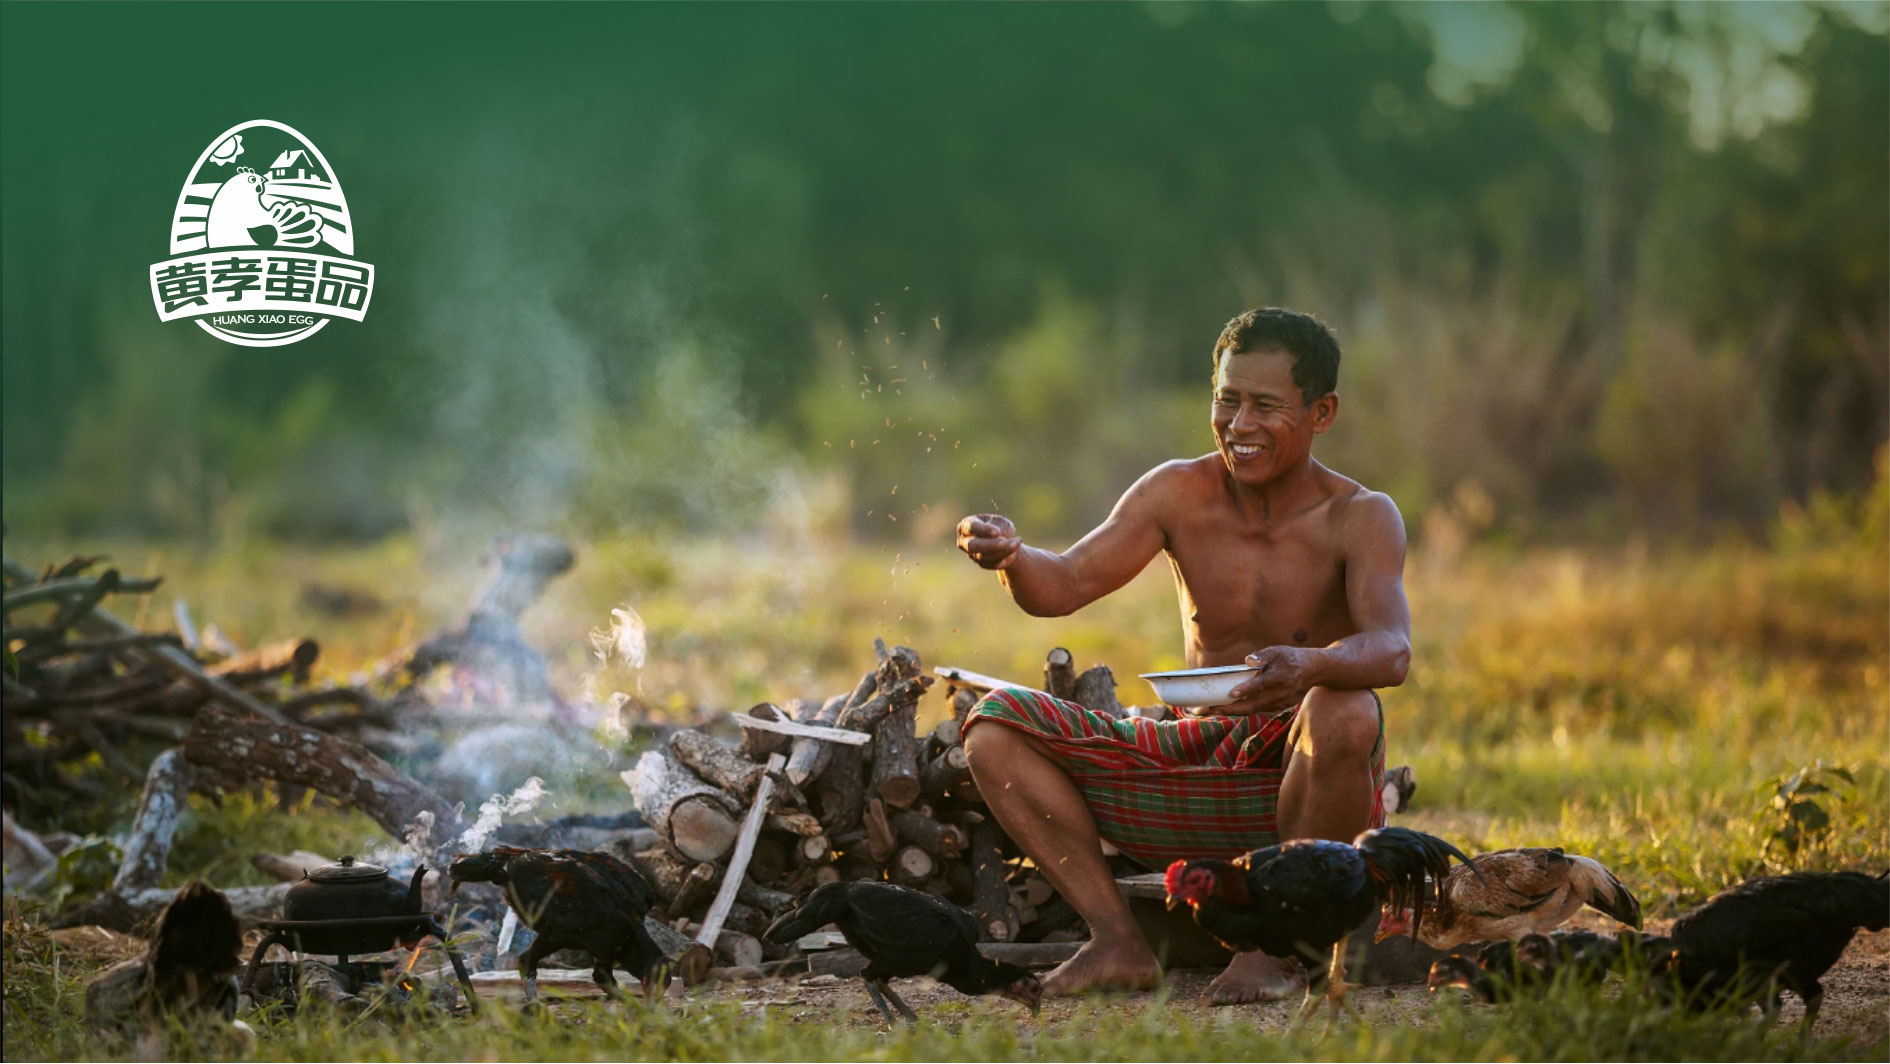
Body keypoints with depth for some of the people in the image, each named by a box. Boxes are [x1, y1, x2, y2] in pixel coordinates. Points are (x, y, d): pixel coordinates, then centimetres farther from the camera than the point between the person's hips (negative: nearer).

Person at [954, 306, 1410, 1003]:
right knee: (997, 722, -9)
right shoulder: (1180, 493, 0)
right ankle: (1119, 942, -15)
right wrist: (1011, 559, -32)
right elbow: (1066, 585, -8)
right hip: (1199, 764, 4)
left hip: (1303, 776, -4)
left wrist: (1310, 665, -50)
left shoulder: (1360, 518, -10)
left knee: (1346, 713, -38)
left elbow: (1391, 650, -27)